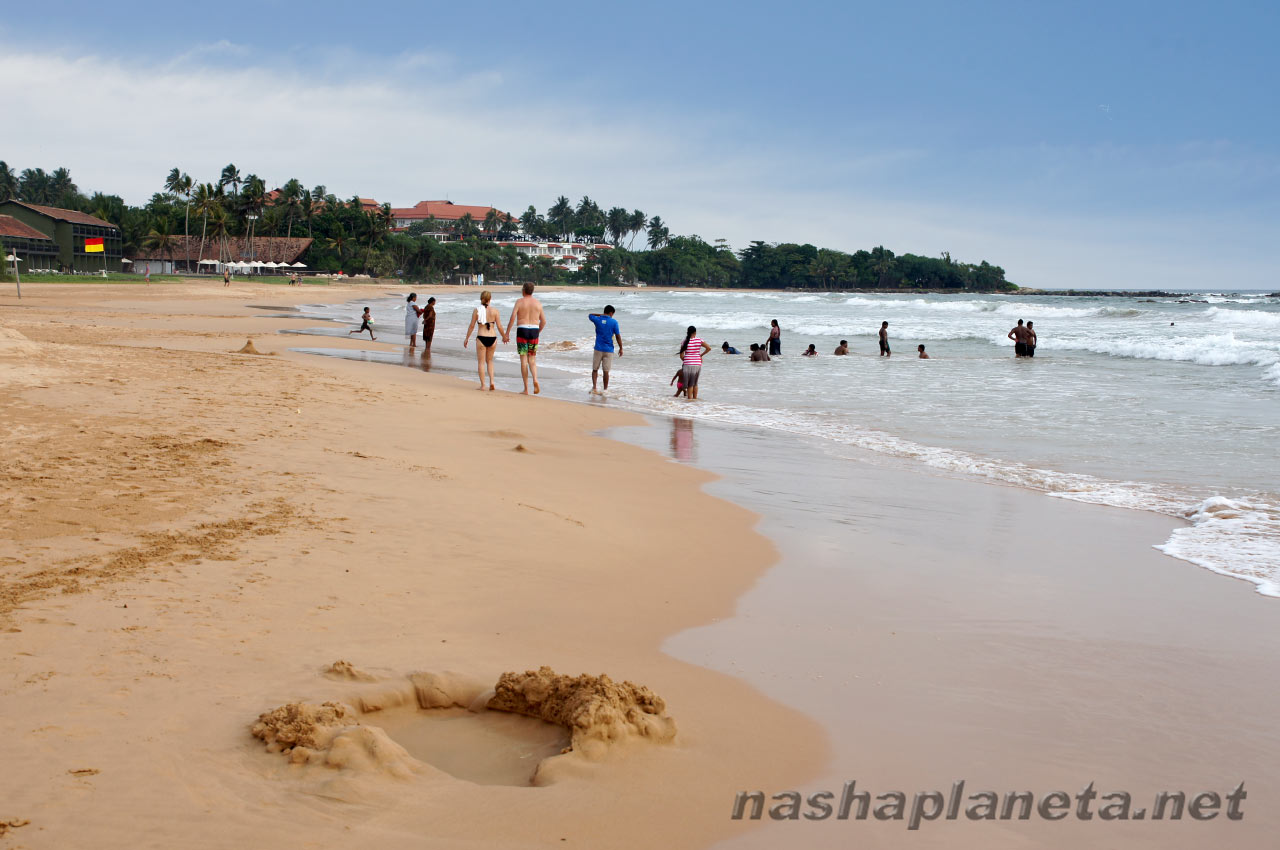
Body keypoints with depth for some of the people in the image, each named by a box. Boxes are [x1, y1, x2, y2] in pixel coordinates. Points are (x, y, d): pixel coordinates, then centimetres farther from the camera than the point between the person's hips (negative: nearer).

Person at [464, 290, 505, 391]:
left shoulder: (477, 310, -4)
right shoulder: (495, 311, -2)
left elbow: (472, 326, -1)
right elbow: (499, 327, -1)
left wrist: (467, 338, 10)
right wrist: (504, 337, 16)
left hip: (481, 338, -2)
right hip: (492, 338, 2)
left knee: (481, 362, 8)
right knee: (489, 361, 19)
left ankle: (482, 385, 4)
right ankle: (492, 381, 3)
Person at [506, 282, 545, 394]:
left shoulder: (519, 301, -2)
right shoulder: (538, 303, 8)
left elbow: (512, 318, -11)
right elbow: (543, 321, 9)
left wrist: (507, 333, -7)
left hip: (522, 331, -3)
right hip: (534, 331, 3)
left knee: (523, 360, 1)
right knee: (532, 360, 12)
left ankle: (526, 389, 0)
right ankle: (535, 380, -16)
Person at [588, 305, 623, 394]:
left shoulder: (597, 320, -1)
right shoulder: (614, 322, -7)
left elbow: (590, 315, 21)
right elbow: (618, 336, -5)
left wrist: (600, 315, 15)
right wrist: (621, 348, 4)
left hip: (598, 349, 1)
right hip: (608, 350, -1)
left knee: (595, 369, 10)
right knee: (606, 371, 5)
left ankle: (594, 387, -4)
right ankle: (605, 389, 12)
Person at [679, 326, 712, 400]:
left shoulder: (685, 341, -7)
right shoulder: (699, 340, -2)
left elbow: (681, 355, -7)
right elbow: (709, 348, -4)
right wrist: (701, 355, 8)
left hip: (689, 365, -3)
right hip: (698, 364, 3)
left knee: (690, 384, 5)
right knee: (695, 383, 17)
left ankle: (690, 398, 3)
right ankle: (695, 398, 21)